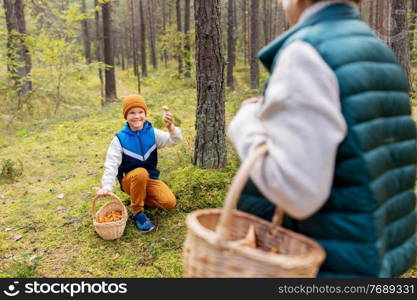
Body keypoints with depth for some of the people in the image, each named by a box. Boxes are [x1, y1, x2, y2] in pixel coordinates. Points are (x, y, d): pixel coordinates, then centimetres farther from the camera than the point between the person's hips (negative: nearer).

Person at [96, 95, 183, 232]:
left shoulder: (152, 133, -6)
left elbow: (175, 140, -20)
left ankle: (143, 197, 11)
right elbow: (111, 164, -18)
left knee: (170, 203, -19)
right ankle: (137, 212, -17)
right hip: (129, 180, -2)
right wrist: (107, 185, -36)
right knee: (141, 172, -38)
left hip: (150, 178, 3)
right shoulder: (120, 139, -12)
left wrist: (171, 127, -44)